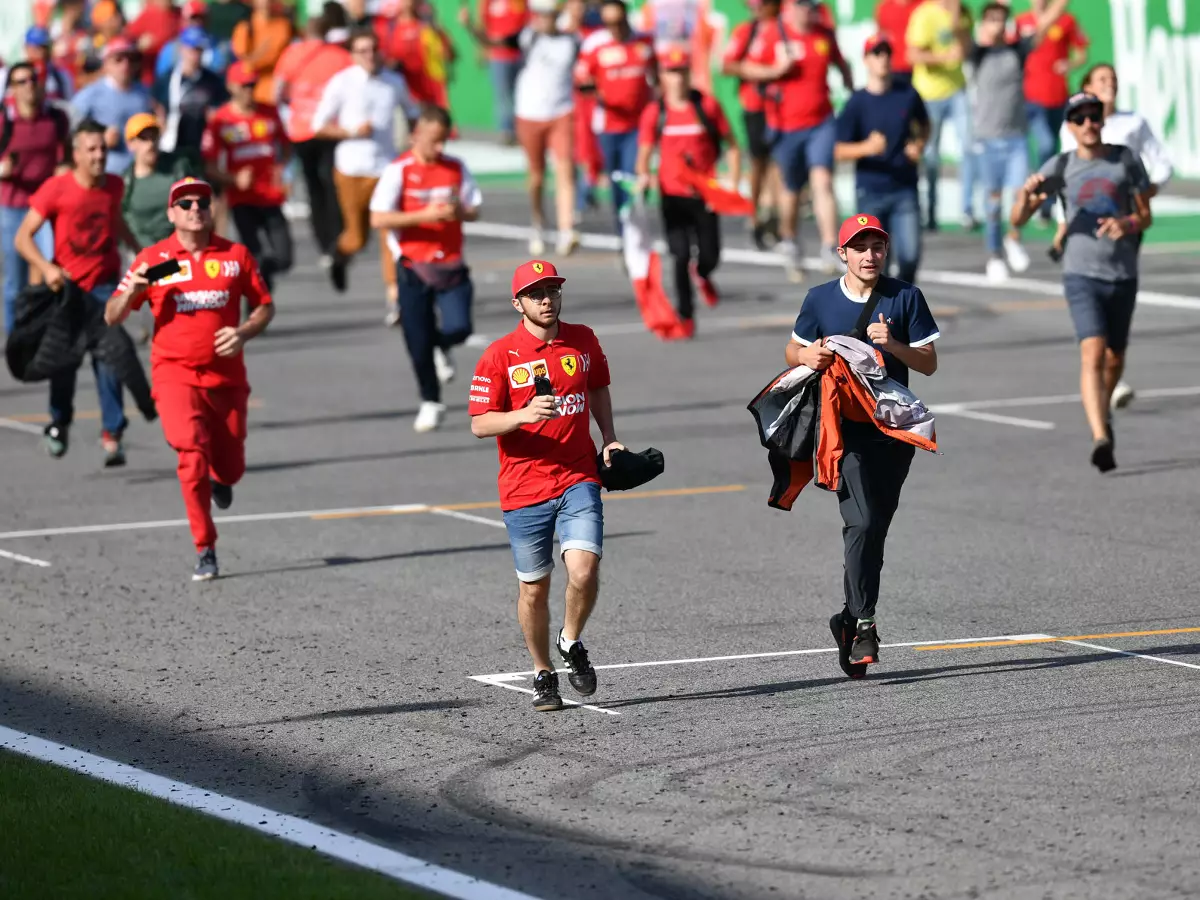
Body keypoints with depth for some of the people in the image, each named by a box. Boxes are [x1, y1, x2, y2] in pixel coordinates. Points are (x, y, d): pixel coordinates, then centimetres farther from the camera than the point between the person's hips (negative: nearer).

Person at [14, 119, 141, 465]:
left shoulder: (114, 186, -2)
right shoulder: (56, 189, -14)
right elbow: (23, 237, -14)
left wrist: (137, 249, 15)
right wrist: (46, 268, -28)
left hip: (104, 283, 1)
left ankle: (112, 434, -8)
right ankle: (59, 424, 30)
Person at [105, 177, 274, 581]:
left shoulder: (235, 255, 5)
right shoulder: (153, 259, 1)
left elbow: (264, 305, 13)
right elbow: (112, 317, 2)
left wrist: (243, 333, -7)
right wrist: (131, 290, -19)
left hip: (227, 377, 2)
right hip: (176, 376, -2)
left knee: (230, 469, 6)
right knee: (192, 454, -23)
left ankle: (220, 479, 47)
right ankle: (205, 551, -15)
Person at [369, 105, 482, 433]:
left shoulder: (456, 167, 4)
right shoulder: (399, 170, -8)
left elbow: (474, 209, 9)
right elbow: (378, 218, -14)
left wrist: (460, 211, -15)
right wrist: (423, 215, -22)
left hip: (451, 264, 2)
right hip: (413, 267, -2)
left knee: (458, 326, -14)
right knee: (418, 341, 1)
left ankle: (441, 348, 23)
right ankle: (431, 403, 20)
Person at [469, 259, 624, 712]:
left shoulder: (583, 340, 6)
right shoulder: (500, 355, -5)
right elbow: (479, 424, -7)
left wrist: (609, 438, 13)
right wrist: (525, 415, -23)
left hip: (579, 477, 1)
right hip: (524, 487, -1)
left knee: (584, 569, -17)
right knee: (533, 588, 6)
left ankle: (571, 643, 11)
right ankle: (543, 674, 25)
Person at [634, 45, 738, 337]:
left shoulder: (707, 105, 0)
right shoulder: (655, 112, 2)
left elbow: (731, 144, 6)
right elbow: (645, 152, 3)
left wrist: (733, 177, -4)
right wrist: (643, 175, -18)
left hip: (705, 194, 0)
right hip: (673, 195, 0)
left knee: (710, 256, 1)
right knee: (680, 256, -7)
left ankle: (702, 273, 39)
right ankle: (685, 315, 5)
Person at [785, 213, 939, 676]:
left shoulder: (906, 298, 4)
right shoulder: (821, 299, 5)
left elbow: (929, 363, 5)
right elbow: (793, 350, 17)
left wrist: (893, 345, -14)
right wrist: (807, 356, -7)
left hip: (893, 430, 2)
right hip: (844, 426, -2)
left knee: (873, 529, 6)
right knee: (863, 522, -17)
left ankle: (850, 620, 22)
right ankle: (863, 625, -16)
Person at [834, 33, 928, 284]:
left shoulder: (908, 94, 2)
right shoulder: (857, 103, -5)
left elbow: (923, 123, 22)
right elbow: (840, 151, -7)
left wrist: (919, 144, 1)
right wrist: (867, 147, -26)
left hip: (905, 190, 1)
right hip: (870, 191, -1)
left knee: (910, 256, -7)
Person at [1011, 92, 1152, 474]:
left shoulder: (1126, 159, 3)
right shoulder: (1059, 167, 0)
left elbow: (1146, 216, 6)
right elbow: (1018, 220, -1)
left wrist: (1127, 223, -17)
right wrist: (1026, 196, -23)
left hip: (1123, 274, 3)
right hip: (1082, 274, -2)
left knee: (1114, 358, 16)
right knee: (1092, 353, -20)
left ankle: (1103, 411, 47)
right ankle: (1101, 440, -30)